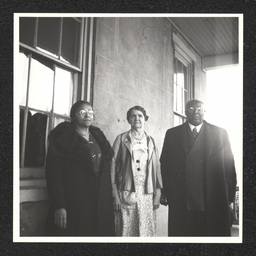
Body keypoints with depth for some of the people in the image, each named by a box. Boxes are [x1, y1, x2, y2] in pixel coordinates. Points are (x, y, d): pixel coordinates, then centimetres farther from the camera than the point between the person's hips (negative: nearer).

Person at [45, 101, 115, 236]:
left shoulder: (98, 137, 14)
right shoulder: (64, 137, -3)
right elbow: (54, 171, -10)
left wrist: (108, 198, 7)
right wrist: (58, 206, -18)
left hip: (101, 203, 5)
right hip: (74, 204, -5)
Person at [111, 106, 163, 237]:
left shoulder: (150, 141, 13)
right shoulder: (121, 139, 5)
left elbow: (156, 167, 12)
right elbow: (113, 166, 1)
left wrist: (158, 194, 5)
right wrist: (115, 195, -6)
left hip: (147, 195, 2)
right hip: (126, 194, -2)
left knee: (146, 231, 2)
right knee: (126, 230, -3)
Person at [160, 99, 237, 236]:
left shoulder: (220, 133, 7)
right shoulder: (172, 134, 10)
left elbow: (229, 165, 6)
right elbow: (165, 164, 9)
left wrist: (229, 195, 0)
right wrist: (165, 193, 3)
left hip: (213, 202, 0)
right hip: (180, 202, 1)